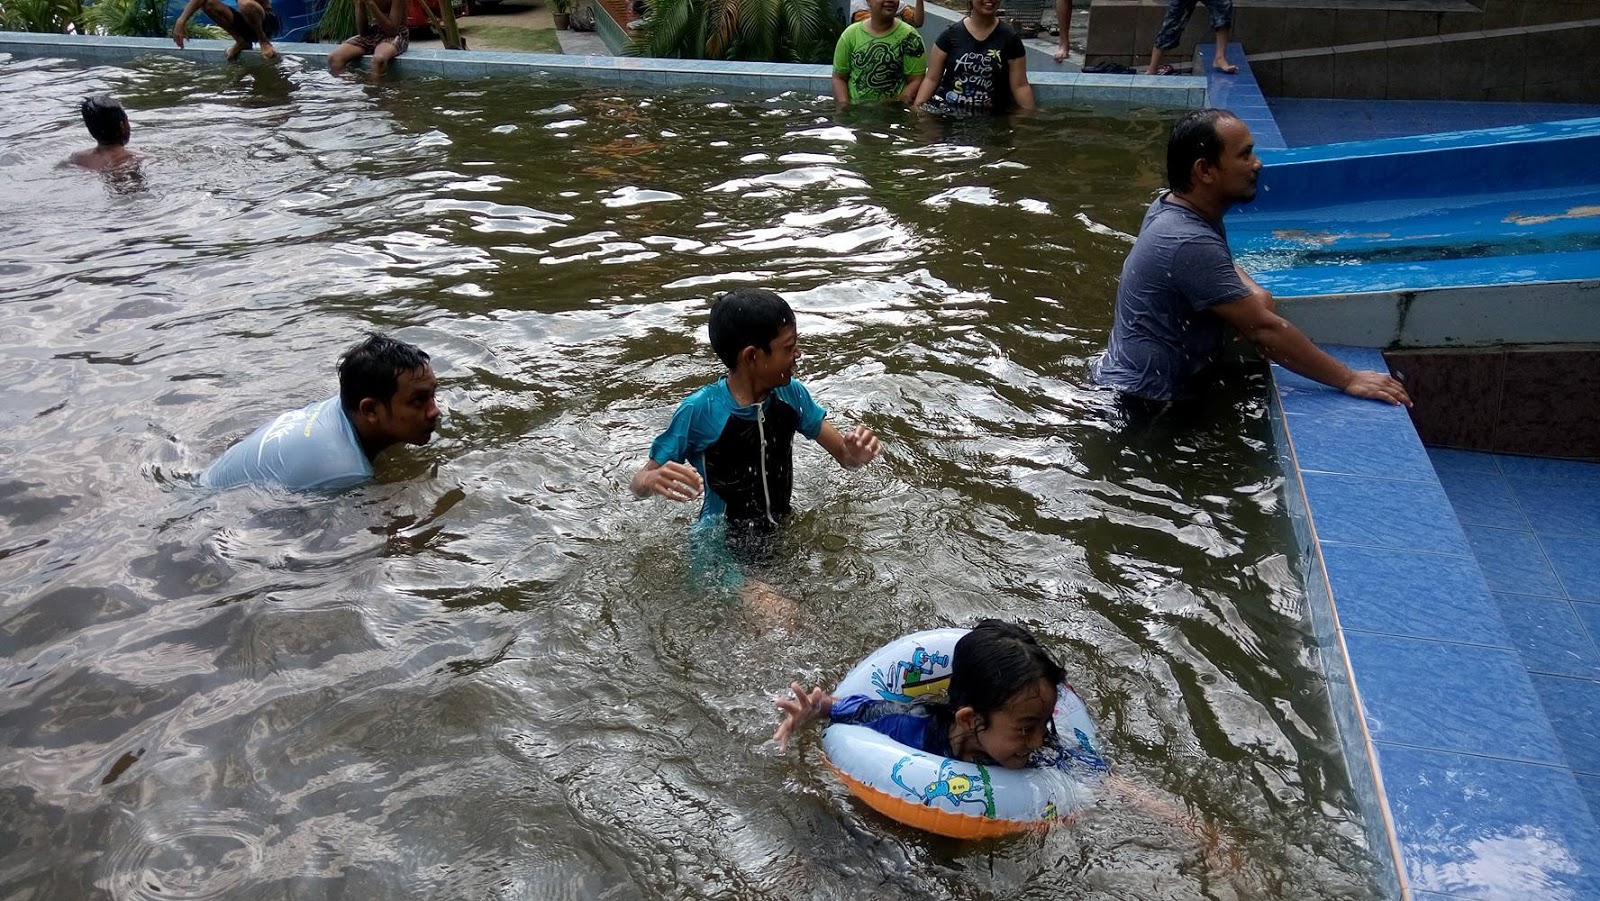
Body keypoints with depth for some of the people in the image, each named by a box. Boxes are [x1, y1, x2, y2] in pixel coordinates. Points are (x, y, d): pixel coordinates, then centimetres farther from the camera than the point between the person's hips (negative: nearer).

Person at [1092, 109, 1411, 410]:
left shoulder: (1172, 204, 1)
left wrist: (1255, 295, -4)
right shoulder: (1190, 243, -27)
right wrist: (1349, 380, -20)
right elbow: (1263, 329, -25)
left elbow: (1222, 266, 18)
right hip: (1145, 402, -9)